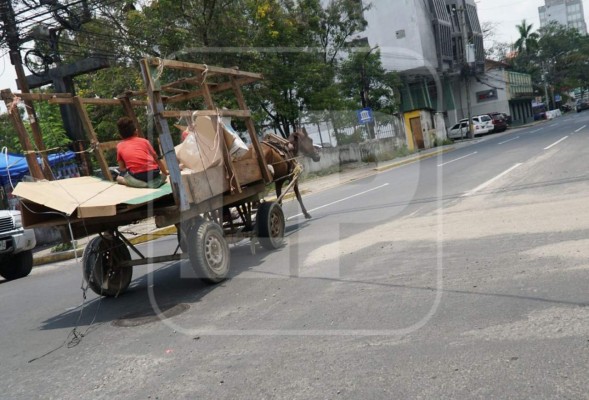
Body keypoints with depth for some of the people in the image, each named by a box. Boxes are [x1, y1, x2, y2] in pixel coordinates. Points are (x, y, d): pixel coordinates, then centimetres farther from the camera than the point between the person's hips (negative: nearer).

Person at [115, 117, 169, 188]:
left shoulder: (119, 146, 16)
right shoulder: (144, 141, 18)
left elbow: (122, 168, 15)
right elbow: (156, 159, 23)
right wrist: (165, 173, 35)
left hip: (137, 176, -4)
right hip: (153, 172, 4)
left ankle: (142, 183, -2)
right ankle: (157, 179, 6)